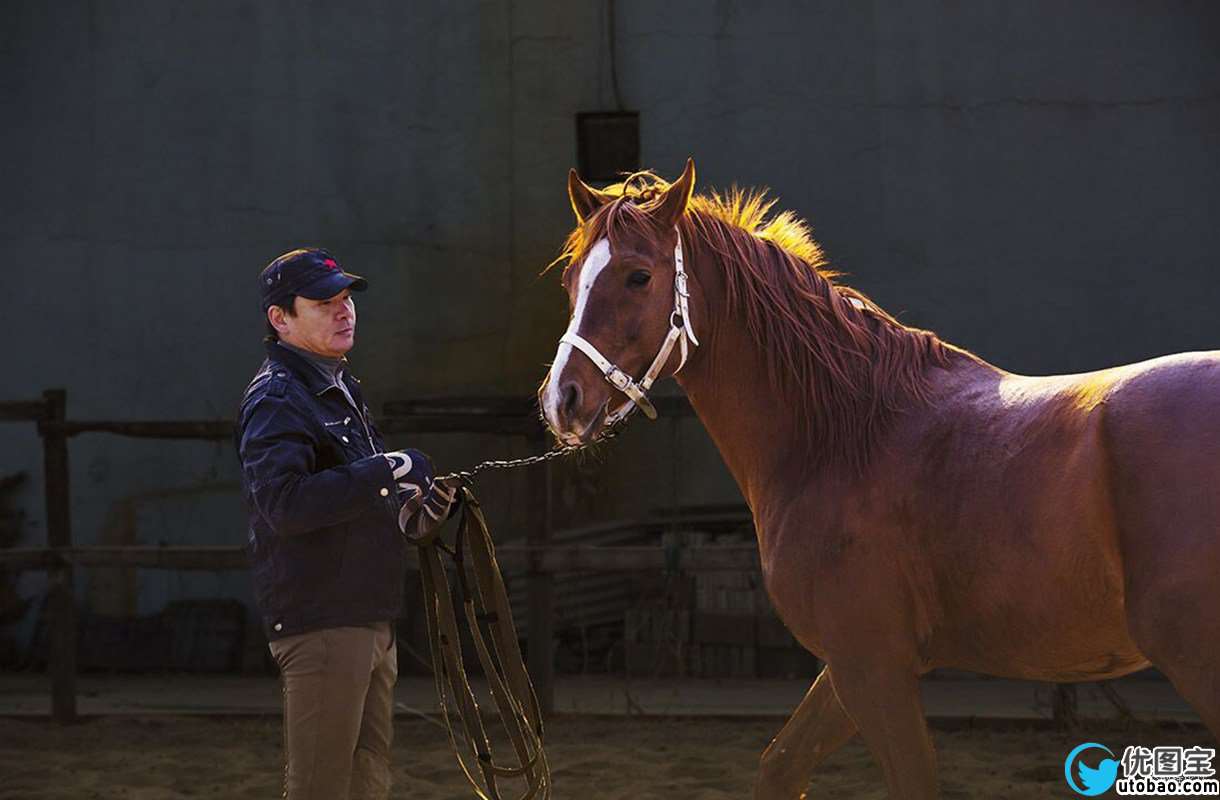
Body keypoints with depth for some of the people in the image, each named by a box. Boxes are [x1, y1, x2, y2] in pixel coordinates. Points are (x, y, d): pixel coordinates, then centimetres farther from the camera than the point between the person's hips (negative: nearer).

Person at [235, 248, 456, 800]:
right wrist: (385, 472, -27)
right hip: (318, 623, -10)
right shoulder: (276, 400, -14)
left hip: (369, 619, 10)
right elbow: (284, 503, -30)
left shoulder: (341, 390, 18)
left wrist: (410, 512, 10)